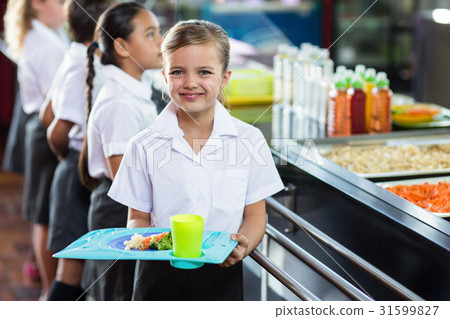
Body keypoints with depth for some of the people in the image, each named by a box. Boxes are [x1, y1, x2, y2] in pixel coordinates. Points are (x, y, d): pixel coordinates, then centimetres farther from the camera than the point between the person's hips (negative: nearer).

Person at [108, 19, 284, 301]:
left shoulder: (249, 140, -2)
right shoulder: (145, 146, -3)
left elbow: (255, 214, 2)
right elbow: (139, 216, 3)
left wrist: (242, 246, -17)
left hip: (223, 276, 0)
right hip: (160, 275, 0)